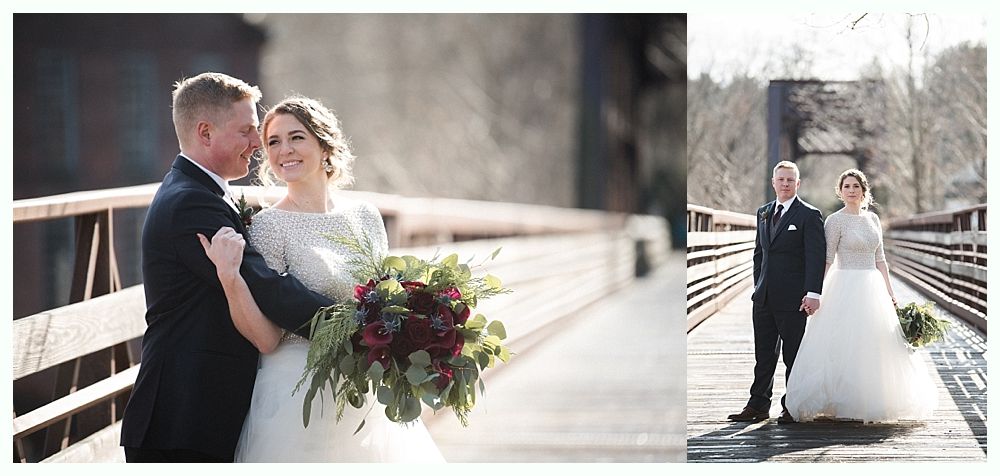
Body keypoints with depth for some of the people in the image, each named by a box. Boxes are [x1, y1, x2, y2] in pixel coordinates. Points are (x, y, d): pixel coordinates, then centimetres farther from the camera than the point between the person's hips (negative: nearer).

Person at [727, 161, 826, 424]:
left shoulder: (809, 215, -6)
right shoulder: (763, 213, 14)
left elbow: (817, 257, -11)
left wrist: (813, 293, -18)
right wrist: (758, 285, 12)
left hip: (793, 298, -6)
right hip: (764, 297, 6)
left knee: (793, 354, 2)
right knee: (763, 354, 9)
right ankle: (758, 405, 14)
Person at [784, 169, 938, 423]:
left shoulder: (873, 219, 12)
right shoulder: (836, 220, -6)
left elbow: (879, 258, 14)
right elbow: (826, 259, -8)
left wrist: (889, 292, 10)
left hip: (872, 288, 6)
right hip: (846, 289, -6)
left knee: (874, 346, 8)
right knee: (846, 346, -5)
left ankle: (872, 405, 16)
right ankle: (845, 406, 2)